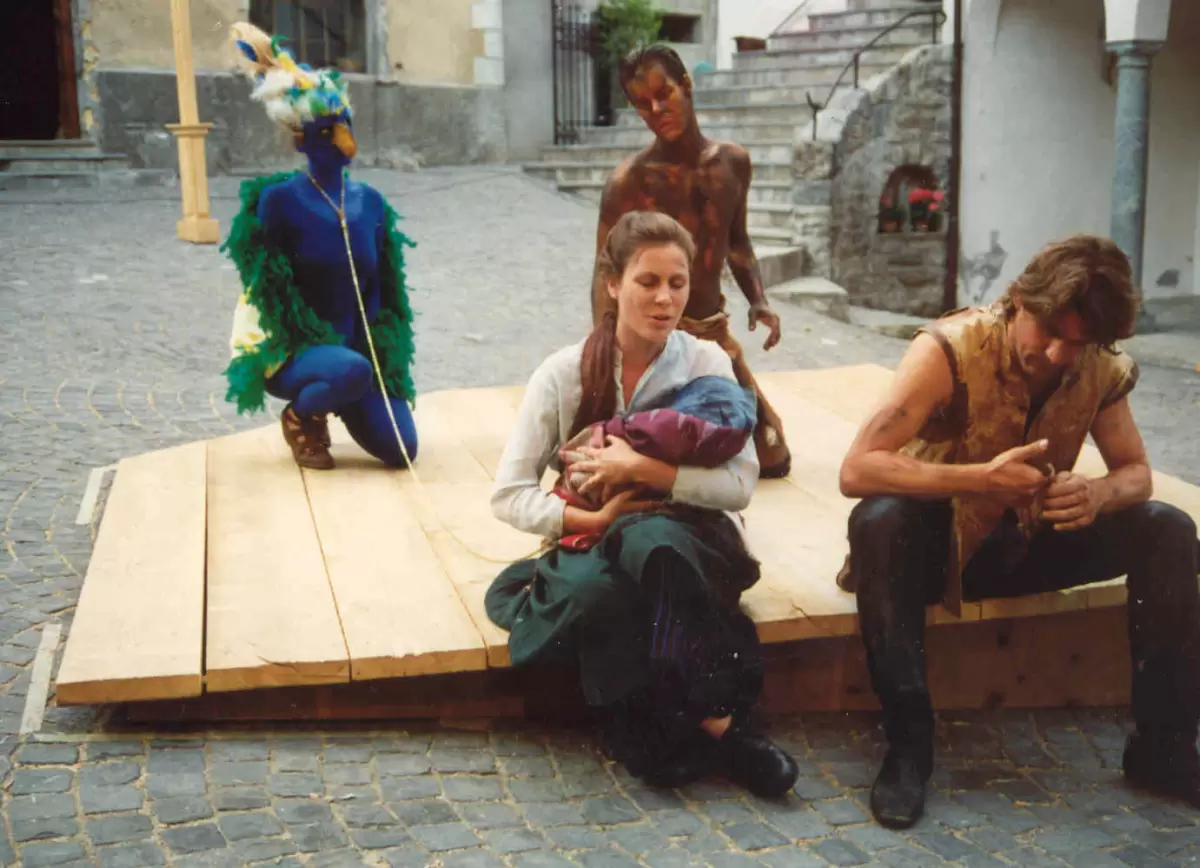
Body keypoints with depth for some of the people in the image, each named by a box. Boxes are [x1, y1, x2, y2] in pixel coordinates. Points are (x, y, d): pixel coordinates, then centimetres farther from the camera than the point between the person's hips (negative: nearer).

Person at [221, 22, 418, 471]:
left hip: (354, 349, 5)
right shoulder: (279, 199, -12)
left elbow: (378, 290, 7)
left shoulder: (371, 202, 3)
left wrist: (375, 351, -3)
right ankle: (298, 418, -3)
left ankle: (336, 404, 22)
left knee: (401, 449, -10)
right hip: (289, 351, -5)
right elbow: (267, 288, -10)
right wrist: (311, 345, -13)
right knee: (350, 371, -39)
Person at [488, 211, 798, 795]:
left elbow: (741, 483, -8)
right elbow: (508, 496, -3)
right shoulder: (564, 373, -1)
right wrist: (592, 520, -17)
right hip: (592, 548, 1)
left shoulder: (707, 364, 0)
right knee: (595, 592, -36)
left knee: (653, 540, -37)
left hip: (687, 539, 0)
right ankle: (719, 729, -25)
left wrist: (643, 468, -18)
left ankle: (671, 737, -31)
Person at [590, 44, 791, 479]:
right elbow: (606, 275, -20)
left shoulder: (733, 161, 1)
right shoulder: (629, 180, -16)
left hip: (715, 332, 6)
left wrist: (758, 301, -2)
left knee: (772, 459, 12)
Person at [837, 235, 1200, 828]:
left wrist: (1098, 495, -24)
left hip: (1025, 543, 4)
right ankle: (908, 742, -25)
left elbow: (1135, 472, 2)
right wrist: (983, 477, -43)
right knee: (879, 521, -37)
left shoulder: (1103, 371, -10)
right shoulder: (949, 350, -25)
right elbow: (856, 471, -32)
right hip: (935, 541, -4)